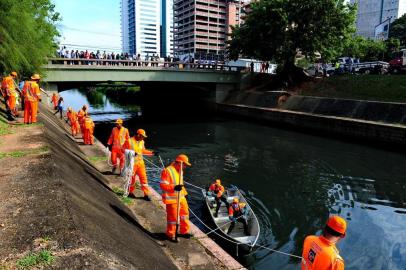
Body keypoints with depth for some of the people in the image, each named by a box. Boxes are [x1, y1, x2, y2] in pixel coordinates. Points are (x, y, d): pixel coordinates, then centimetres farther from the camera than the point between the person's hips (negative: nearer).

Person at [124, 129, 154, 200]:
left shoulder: (142, 142, 8)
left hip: (140, 162, 5)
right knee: (132, 178, 9)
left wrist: (152, 152, 8)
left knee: (143, 178, 1)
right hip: (132, 163, -5)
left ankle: (146, 194, 6)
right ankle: (130, 192, 30)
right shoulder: (129, 141, -11)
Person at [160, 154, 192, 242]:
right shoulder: (167, 171, -21)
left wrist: (184, 192, 21)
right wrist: (174, 187, -36)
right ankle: (171, 234, 22)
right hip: (172, 199, -9)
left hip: (181, 197, 9)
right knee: (173, 217, 2)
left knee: (185, 213, 17)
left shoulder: (179, 171, 10)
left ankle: (184, 231, 35)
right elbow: (162, 185, -25)